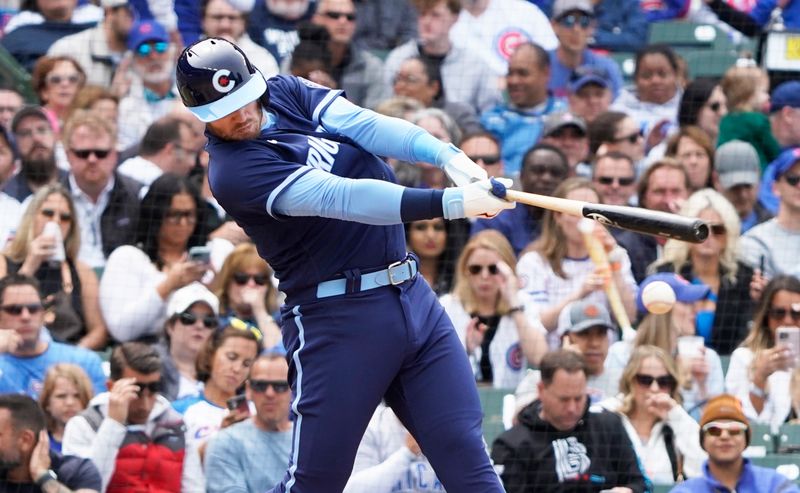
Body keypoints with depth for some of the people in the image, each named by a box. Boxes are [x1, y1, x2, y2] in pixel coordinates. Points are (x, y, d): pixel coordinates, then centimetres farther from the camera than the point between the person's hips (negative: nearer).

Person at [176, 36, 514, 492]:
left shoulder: (287, 93, 8)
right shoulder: (233, 171, -14)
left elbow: (364, 125, -6)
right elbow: (341, 198, -24)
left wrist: (448, 155, -24)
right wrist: (450, 202, -32)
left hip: (411, 295, 6)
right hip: (337, 317, -6)